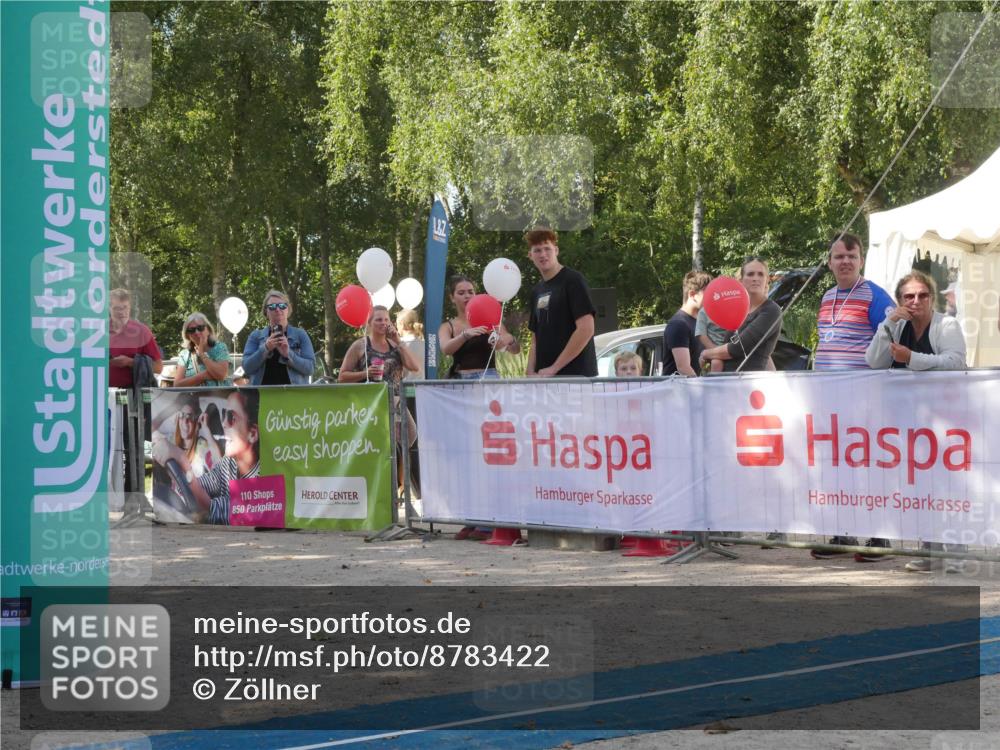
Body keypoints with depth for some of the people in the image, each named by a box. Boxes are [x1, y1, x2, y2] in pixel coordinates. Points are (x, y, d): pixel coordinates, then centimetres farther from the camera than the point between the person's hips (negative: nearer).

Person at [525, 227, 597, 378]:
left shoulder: (573, 280, -5)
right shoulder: (537, 291, 18)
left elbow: (586, 329, -14)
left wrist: (554, 368, -14)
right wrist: (531, 372, 2)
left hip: (575, 375, -7)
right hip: (544, 376, 7)